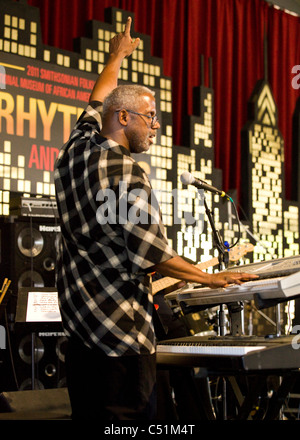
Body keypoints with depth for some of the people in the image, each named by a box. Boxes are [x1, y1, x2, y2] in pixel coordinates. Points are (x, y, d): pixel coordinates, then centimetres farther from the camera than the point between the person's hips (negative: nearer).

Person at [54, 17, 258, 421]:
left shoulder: (77, 148, 7)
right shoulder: (125, 172, -17)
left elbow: (96, 104, 28)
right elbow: (151, 254, -19)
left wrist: (116, 58, 44)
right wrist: (211, 278, -7)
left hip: (78, 324, 9)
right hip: (120, 328, -9)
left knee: (88, 415, 14)